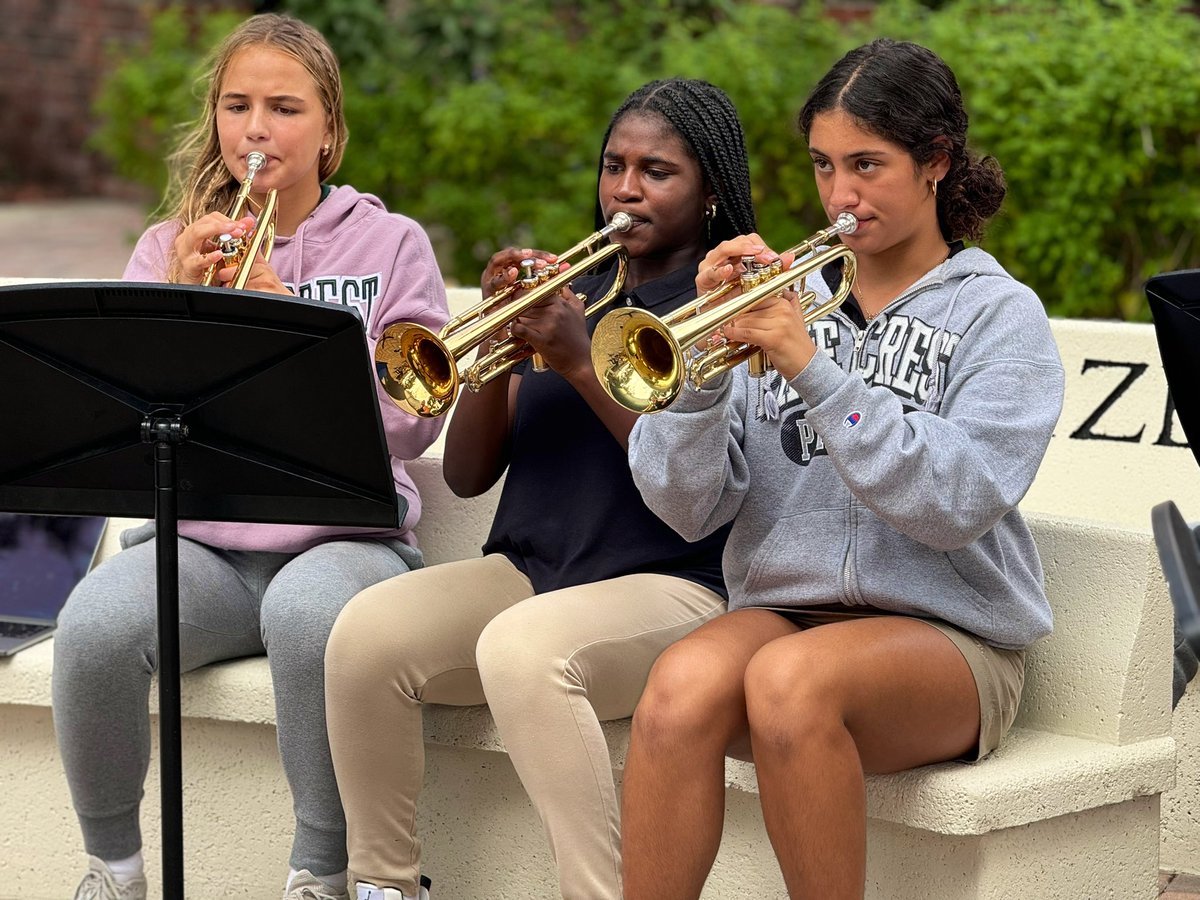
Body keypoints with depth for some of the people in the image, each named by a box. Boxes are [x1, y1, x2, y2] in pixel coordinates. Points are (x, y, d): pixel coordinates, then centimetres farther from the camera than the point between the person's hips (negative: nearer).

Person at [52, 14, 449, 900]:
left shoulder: (389, 245, 7)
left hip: (343, 533, -2)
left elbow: (411, 425, -5)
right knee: (97, 624, -31)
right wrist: (176, 302, -10)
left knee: (309, 613, -38)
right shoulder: (170, 247, 14)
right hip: (197, 541, 2)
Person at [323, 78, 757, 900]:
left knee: (522, 648, -36)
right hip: (527, 568, 5)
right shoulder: (569, 290, 16)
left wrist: (581, 364, -19)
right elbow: (467, 476, 10)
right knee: (365, 634, -21)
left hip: (671, 583, -5)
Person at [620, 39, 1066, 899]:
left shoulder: (999, 314, 4)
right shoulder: (784, 300, 11)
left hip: (945, 631, -2)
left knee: (790, 678, -35)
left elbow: (957, 503, -14)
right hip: (782, 608, 3)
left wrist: (813, 370, -18)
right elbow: (686, 507, 4)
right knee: (683, 684, -32)